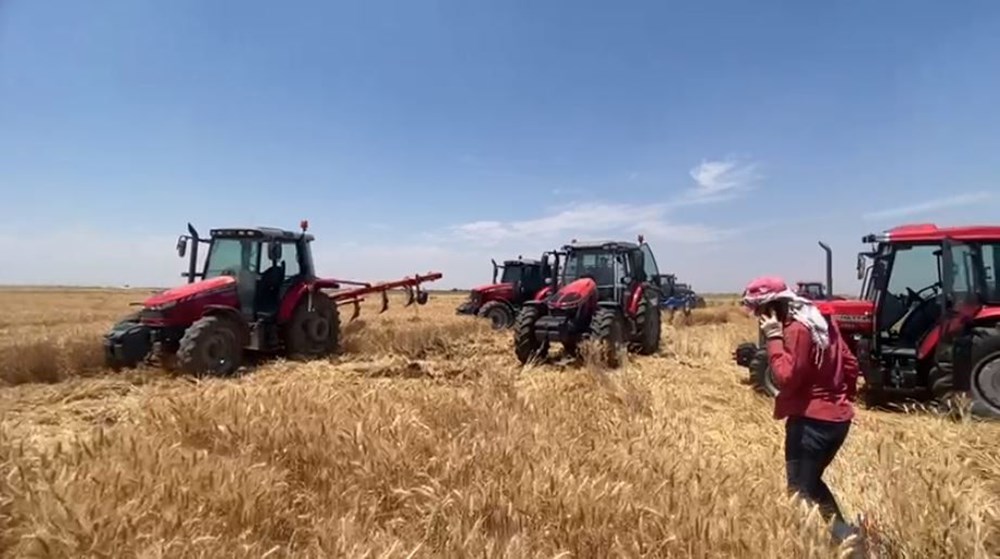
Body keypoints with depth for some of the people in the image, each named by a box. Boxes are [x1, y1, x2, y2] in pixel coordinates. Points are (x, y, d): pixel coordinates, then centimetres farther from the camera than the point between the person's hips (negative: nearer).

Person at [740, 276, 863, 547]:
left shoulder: (797, 330, -19)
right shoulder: (820, 320, 10)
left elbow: (786, 378, -22)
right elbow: (850, 363, 15)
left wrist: (774, 338, -18)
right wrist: (845, 397, 24)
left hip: (811, 421, -10)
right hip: (837, 417, 10)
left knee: (801, 490, 1)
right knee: (810, 482, 24)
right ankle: (843, 533, 27)